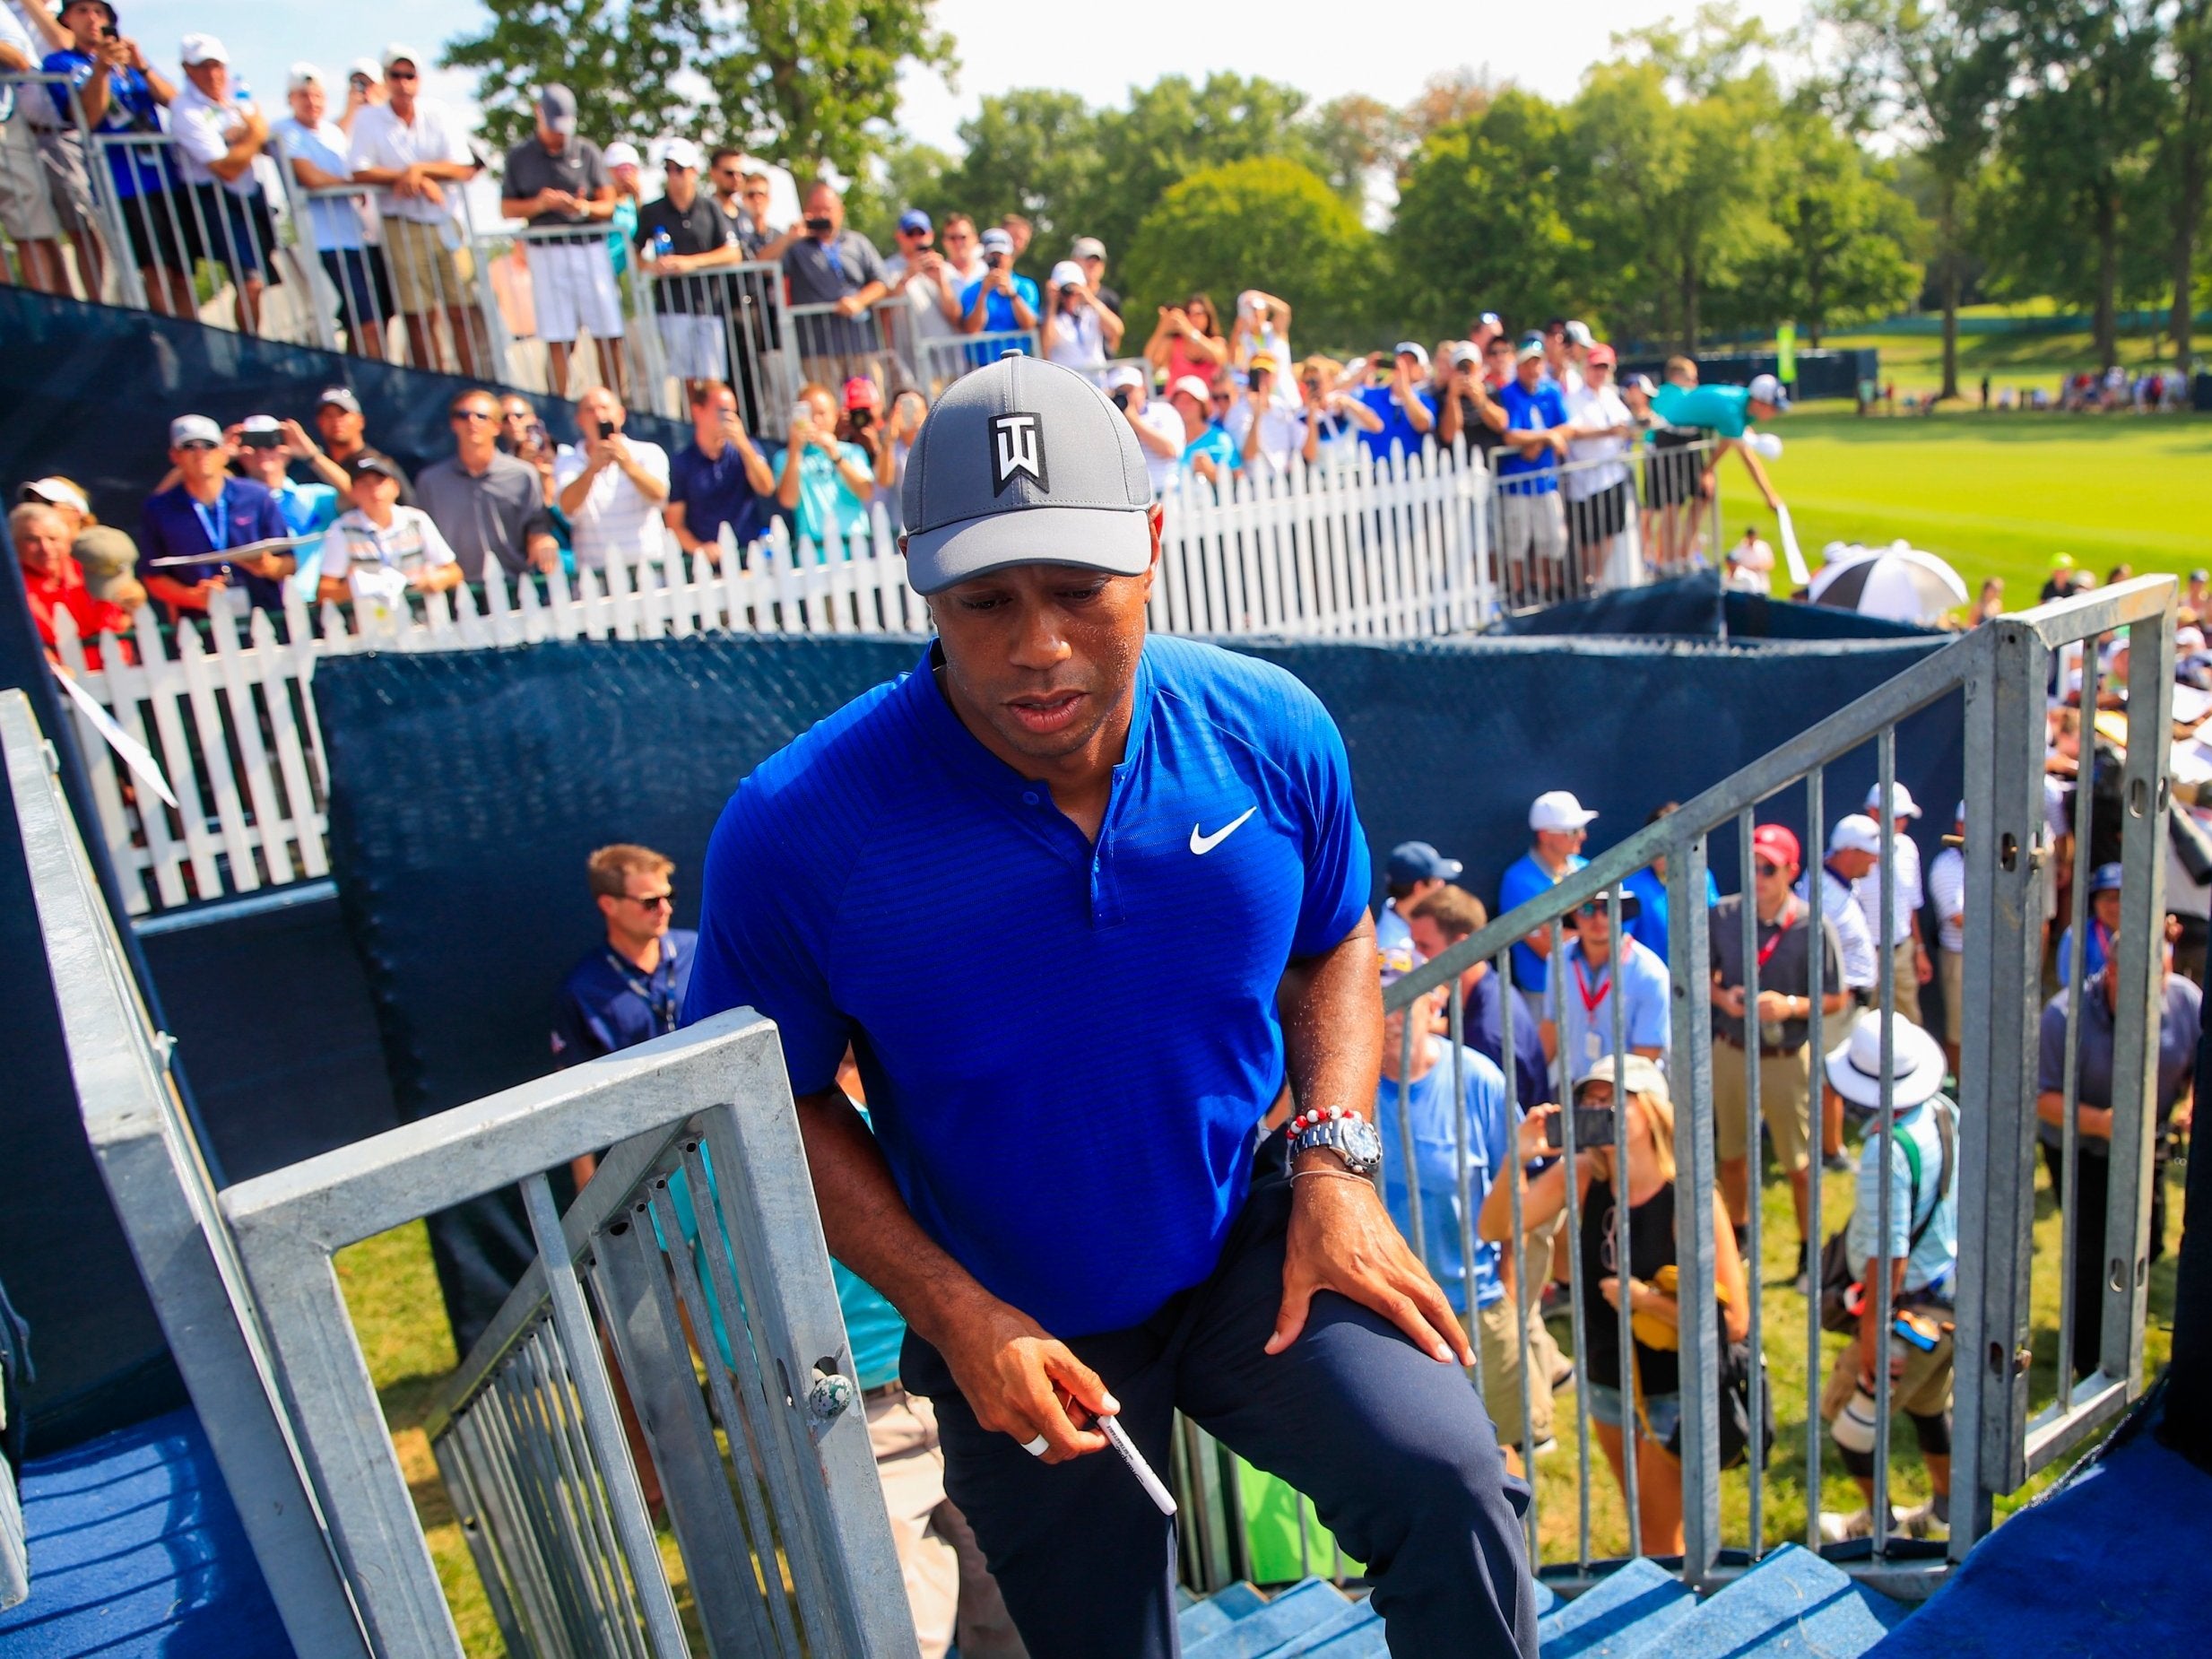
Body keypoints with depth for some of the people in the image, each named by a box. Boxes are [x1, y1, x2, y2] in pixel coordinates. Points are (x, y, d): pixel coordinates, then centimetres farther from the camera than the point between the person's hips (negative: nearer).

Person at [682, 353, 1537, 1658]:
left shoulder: (1271, 731, -15)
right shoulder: (797, 830, -24)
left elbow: (1335, 947, 3)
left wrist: (1339, 1164, -11)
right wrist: (956, 1317, -18)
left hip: (1254, 1242, 1)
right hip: (1019, 1333, 0)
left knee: (1445, 1477, -24)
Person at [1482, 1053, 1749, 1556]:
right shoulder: (1583, 1175, -10)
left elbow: (1733, 1323, -22)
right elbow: (1496, 1229, -17)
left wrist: (1645, 1299, -25)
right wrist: (1518, 1159, -30)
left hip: (1671, 1397, -5)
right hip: (1604, 1384, 5)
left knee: (1661, 1543, 13)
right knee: (1643, 1526, 26)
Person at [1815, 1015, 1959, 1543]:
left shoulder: (1889, 1150, -30)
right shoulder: (1945, 1112, -5)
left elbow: (1889, 1254, -27)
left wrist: (1872, 1330, -18)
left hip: (1911, 1306, -9)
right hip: (1955, 1293, 9)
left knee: (1848, 1415, 10)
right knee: (1927, 1404, 28)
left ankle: (1880, 1523, 25)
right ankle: (1945, 1508, 45)